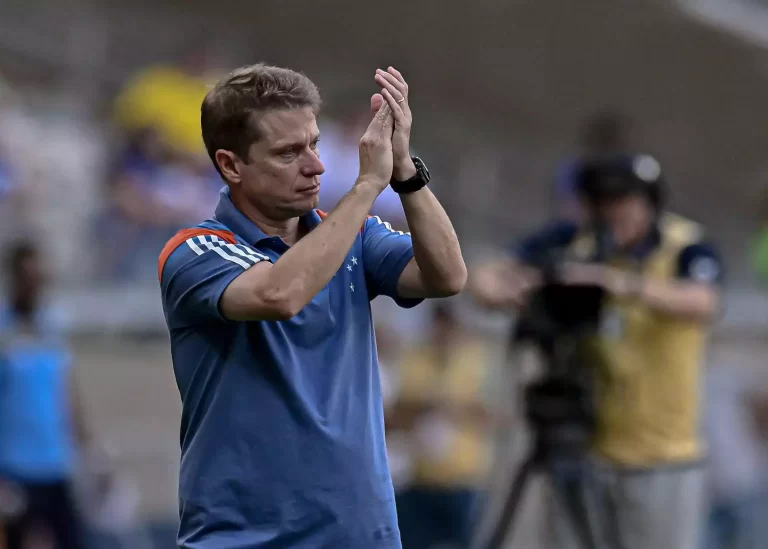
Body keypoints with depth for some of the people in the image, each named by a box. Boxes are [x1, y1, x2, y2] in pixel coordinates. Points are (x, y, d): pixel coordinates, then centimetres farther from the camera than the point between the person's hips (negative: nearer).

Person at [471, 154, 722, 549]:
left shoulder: (687, 248, -9)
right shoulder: (569, 244, -1)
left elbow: (702, 303, -29)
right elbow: (487, 279, -7)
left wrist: (629, 285, -46)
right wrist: (501, 290, -31)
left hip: (663, 461, -3)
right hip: (581, 453, 3)